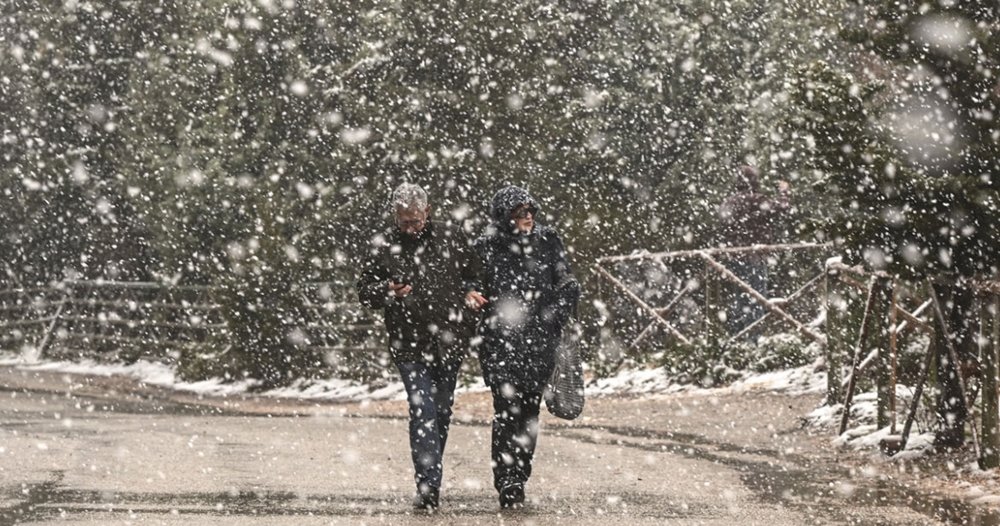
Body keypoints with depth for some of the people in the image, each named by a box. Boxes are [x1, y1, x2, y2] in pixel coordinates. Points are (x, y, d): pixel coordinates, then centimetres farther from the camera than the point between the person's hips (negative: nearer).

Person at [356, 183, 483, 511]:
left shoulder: (451, 238, 4)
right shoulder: (385, 247, -1)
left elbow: (475, 275, 17)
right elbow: (364, 291, 3)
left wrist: (473, 294, 0)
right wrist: (387, 292, -16)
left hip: (449, 342, 3)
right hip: (410, 346, -3)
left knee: (442, 413, 13)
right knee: (422, 413, -13)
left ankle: (430, 479, 28)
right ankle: (428, 487, -16)